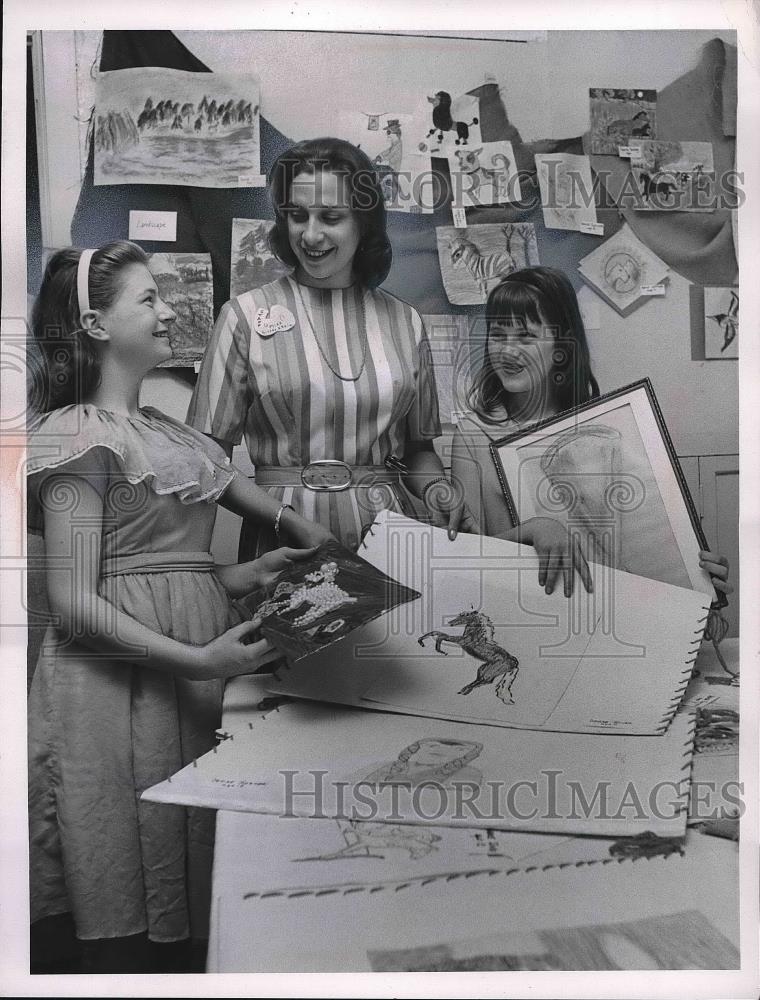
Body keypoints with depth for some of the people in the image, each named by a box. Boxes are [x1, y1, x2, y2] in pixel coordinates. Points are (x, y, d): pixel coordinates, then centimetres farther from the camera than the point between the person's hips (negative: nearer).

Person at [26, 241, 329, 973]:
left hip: (188, 684, 8)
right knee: (125, 921, 7)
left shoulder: (155, 427, 13)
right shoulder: (81, 438, -13)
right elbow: (73, 604, -18)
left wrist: (245, 576, 2)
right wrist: (200, 659, -24)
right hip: (121, 686, -8)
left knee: (175, 882, 18)